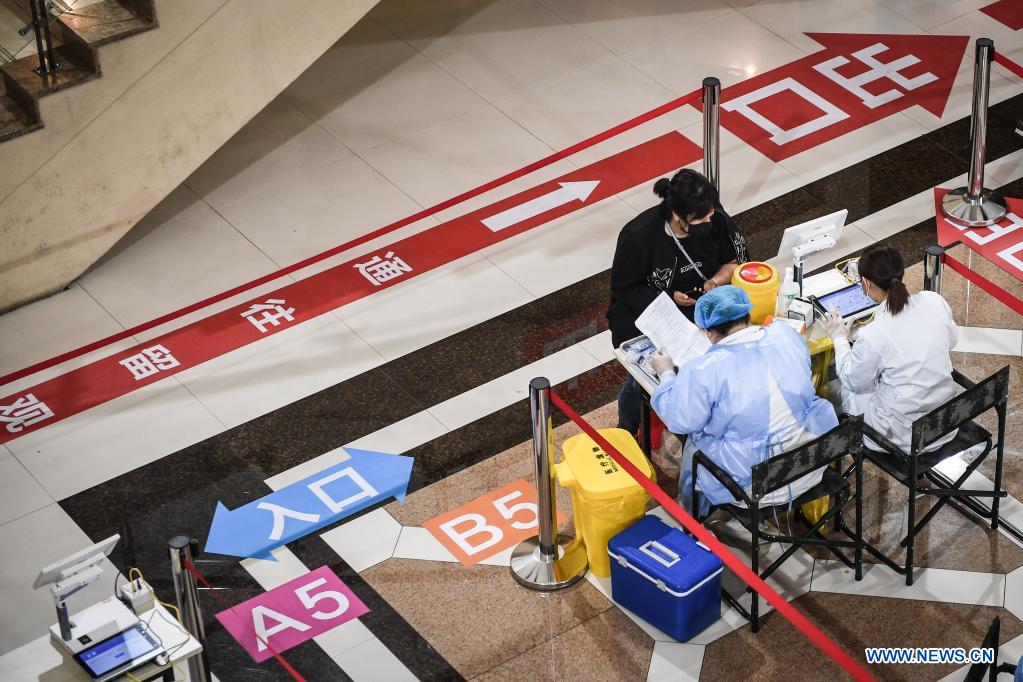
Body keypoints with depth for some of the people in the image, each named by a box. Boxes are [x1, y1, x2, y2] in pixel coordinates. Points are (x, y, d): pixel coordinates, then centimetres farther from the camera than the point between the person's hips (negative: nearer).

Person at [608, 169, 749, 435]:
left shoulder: (716, 220, -14)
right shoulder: (638, 236, -24)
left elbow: (737, 260, 3)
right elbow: (623, 289, -12)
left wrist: (715, 282, -17)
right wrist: (670, 299, -23)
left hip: (698, 308, 4)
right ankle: (627, 429, 18)